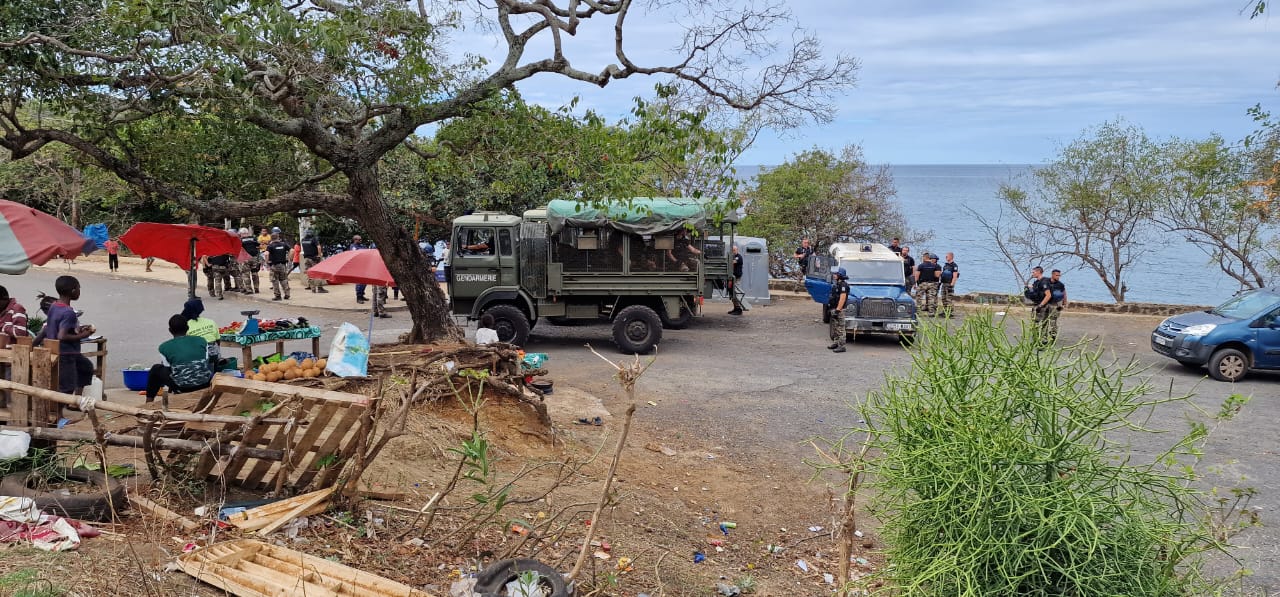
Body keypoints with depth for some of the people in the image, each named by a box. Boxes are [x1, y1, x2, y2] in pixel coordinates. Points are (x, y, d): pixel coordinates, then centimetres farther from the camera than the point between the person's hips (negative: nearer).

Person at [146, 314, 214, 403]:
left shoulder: (164, 347, 0)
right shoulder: (201, 341, 5)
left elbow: (166, 368, 9)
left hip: (182, 388, -2)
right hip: (205, 385, 2)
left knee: (156, 369, 21)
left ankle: (149, 401, 25)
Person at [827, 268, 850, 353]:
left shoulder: (843, 285, -17)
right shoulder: (836, 284, 15)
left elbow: (842, 298, -23)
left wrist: (838, 310, -26)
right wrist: (829, 306, 21)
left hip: (839, 310, -11)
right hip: (834, 309, 11)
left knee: (840, 328, -8)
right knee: (835, 328, 17)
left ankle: (841, 346, -7)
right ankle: (836, 343, 27)